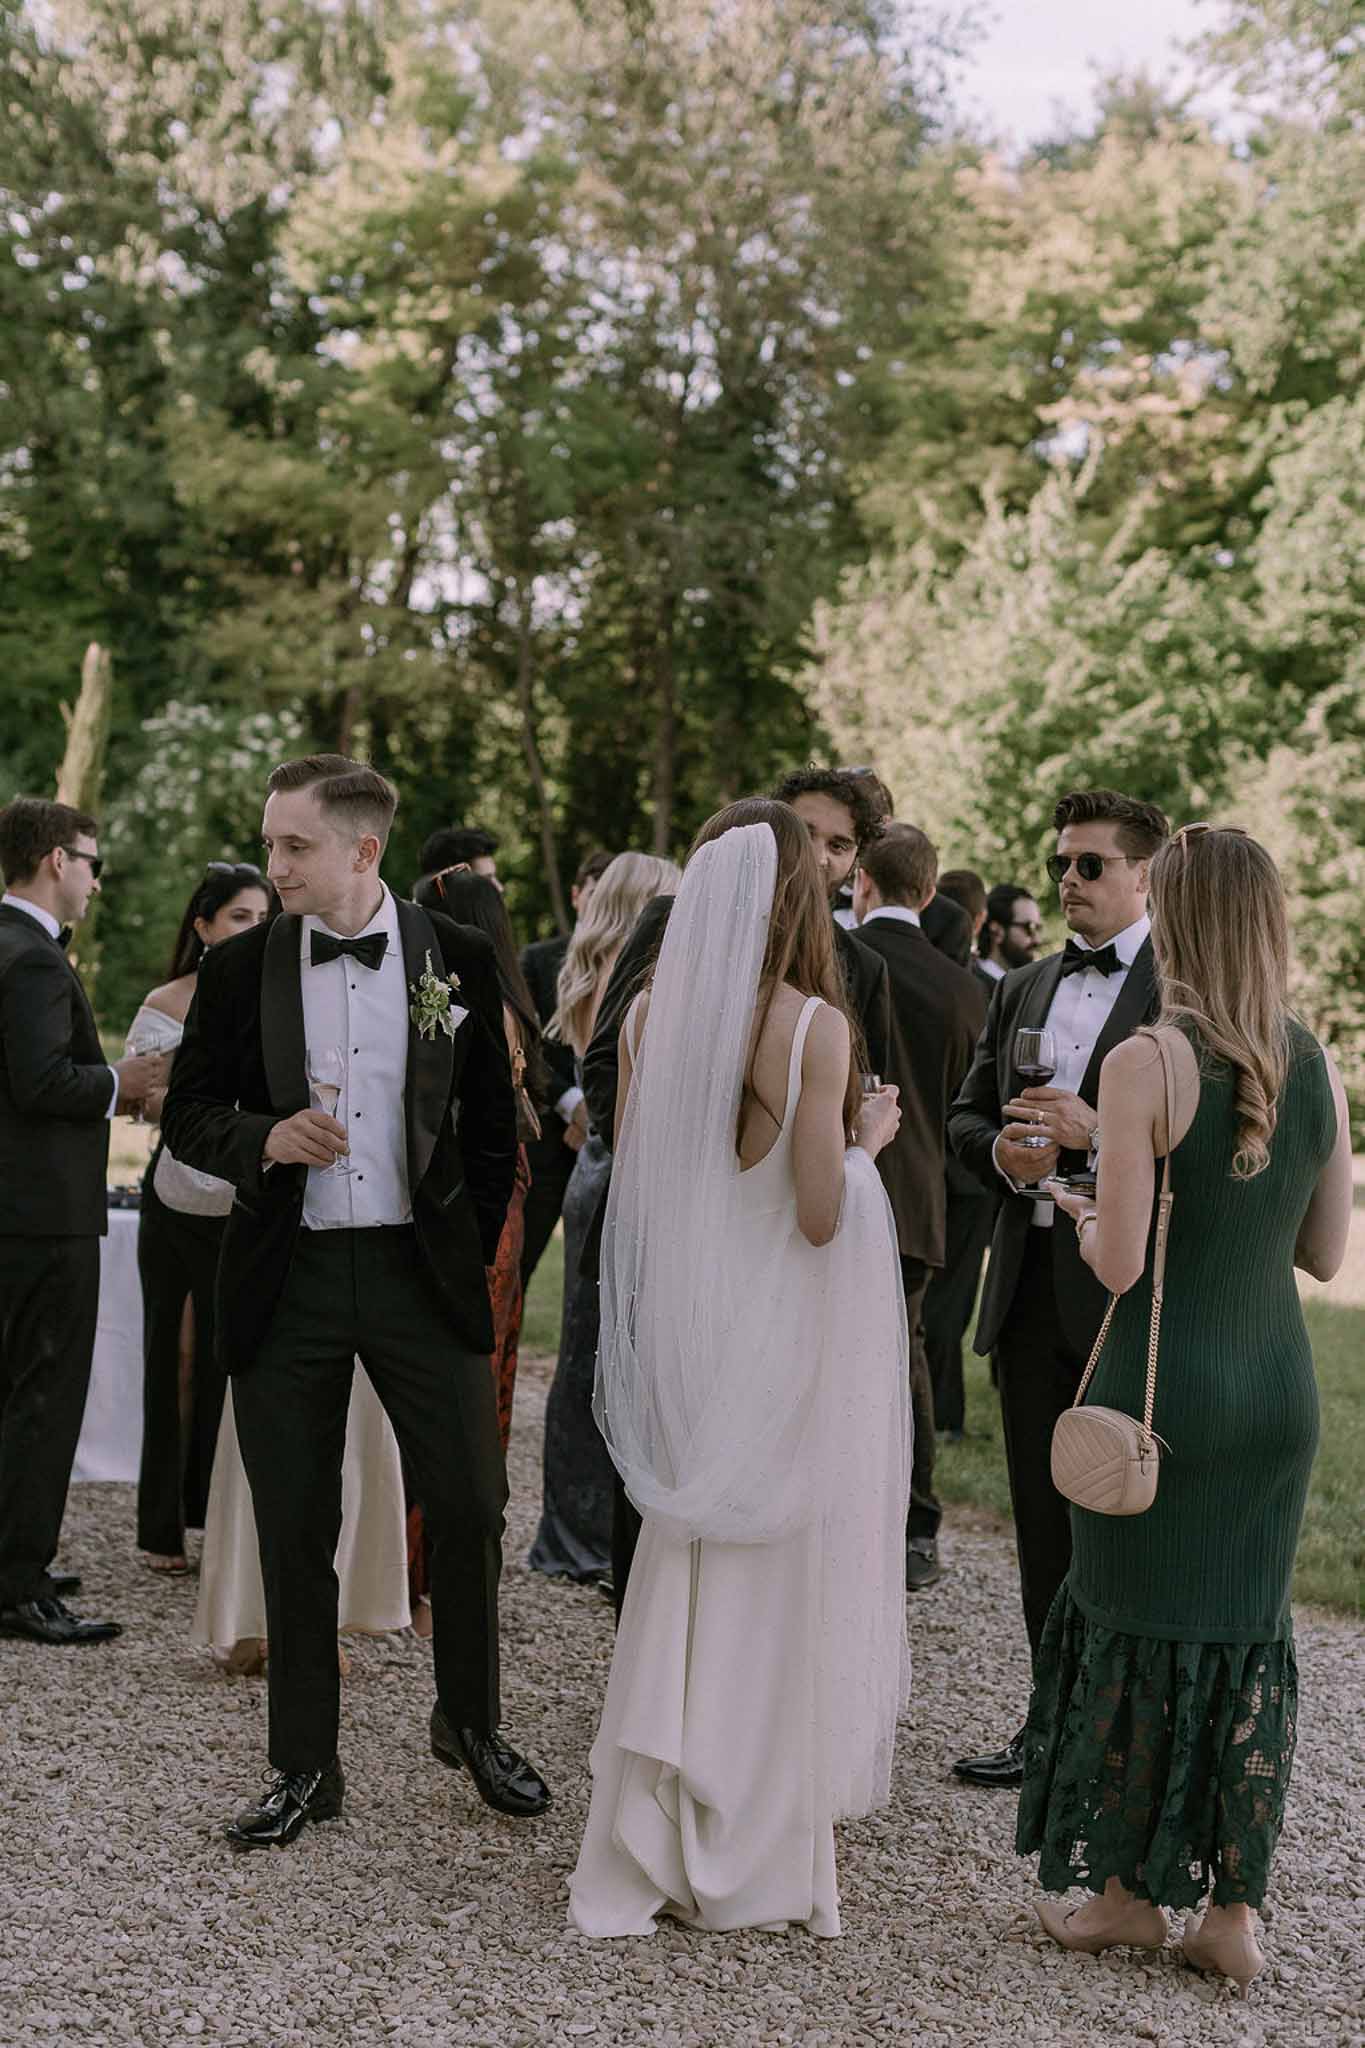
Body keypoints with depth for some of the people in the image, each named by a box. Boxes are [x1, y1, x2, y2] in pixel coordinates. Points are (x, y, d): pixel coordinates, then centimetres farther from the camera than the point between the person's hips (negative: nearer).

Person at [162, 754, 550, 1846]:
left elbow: (494, 1122, 8)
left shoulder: (460, 958, 0)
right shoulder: (240, 968, 2)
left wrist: (472, 1252, 6)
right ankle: (306, 1766, 18)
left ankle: (472, 1723, 25)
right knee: (295, 1532, 6)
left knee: (469, 1508, 1)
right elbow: (188, 1112, 7)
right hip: (286, 1277, 1)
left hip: (421, 1268, -1)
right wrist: (263, 1140, -13)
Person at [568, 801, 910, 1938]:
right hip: (785, 1342, -5)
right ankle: (766, 1854, 17)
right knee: (785, 1579, 8)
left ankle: (655, 1844, 23)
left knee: (685, 1570, 16)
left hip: (684, 1329, 5)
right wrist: (868, 1139, 1)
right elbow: (821, 1213, -16)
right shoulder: (815, 1026, -16)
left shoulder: (650, 1015, -1)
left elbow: (629, 1182, 6)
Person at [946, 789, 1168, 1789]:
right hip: (1032, 1283, 7)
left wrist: (1099, 1131, -21)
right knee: (1044, 1514, 12)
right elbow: (966, 1114, 19)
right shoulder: (1023, 990, 16)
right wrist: (1003, 1150, -3)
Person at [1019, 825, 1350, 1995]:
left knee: (1139, 1629, 9)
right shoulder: (1319, 1070, 3)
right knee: (1249, 1639, 12)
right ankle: (1235, 1914, 19)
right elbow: (1325, 1253, 10)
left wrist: (1087, 1215, 5)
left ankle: (1131, 1894, 21)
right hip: (1279, 1384, 5)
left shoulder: (1146, 1064, -14)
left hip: (1166, 1383, -5)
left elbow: (1117, 1264, -16)